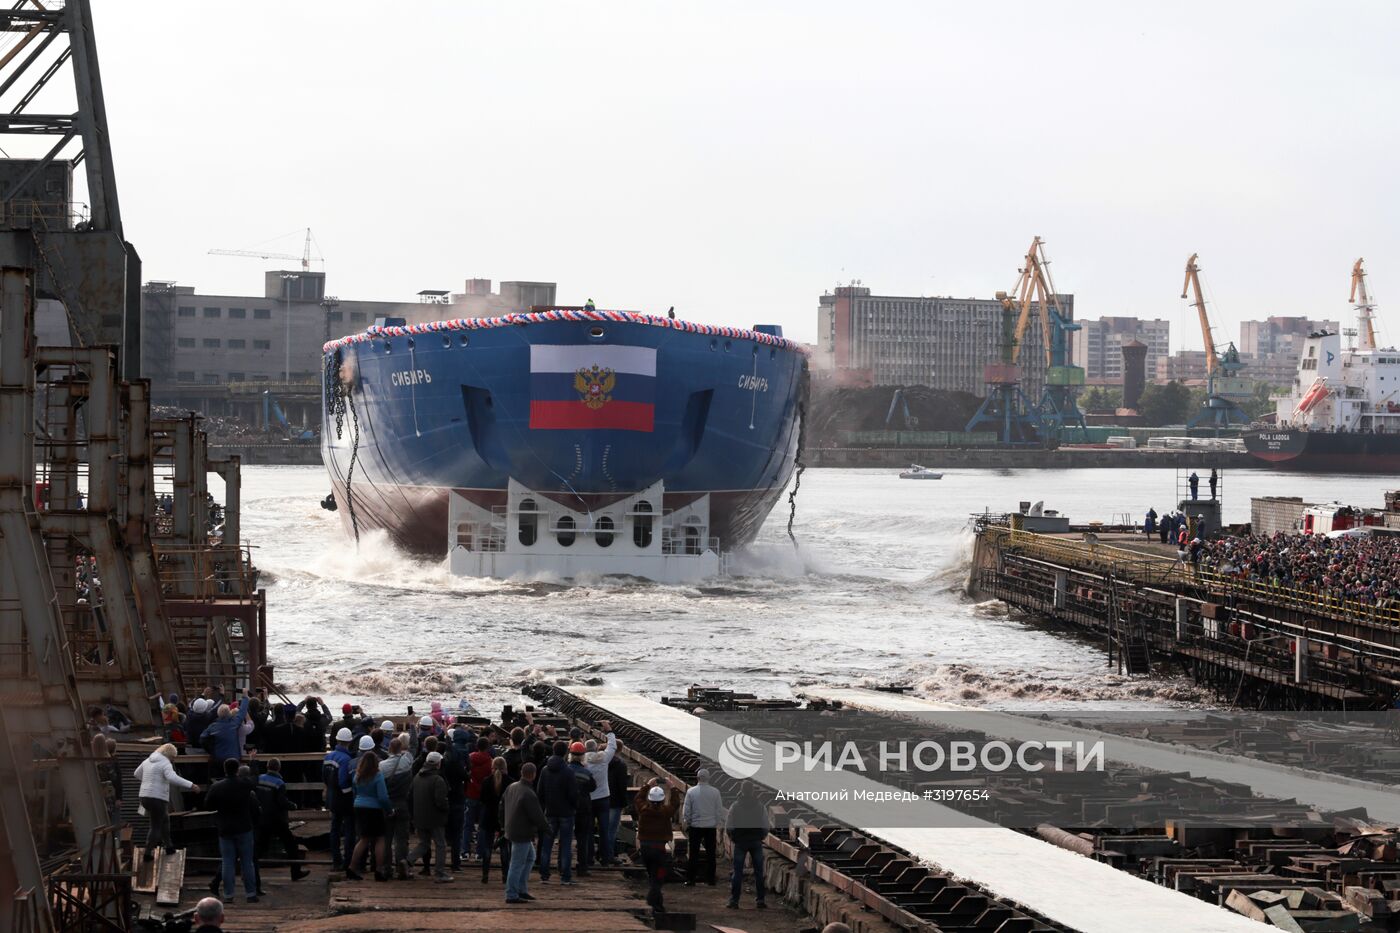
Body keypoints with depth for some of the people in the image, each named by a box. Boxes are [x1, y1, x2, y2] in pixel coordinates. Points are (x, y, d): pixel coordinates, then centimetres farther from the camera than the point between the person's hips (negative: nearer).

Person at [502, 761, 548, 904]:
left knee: (530, 857, 22)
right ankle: (511, 895, 4)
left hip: (512, 830, 10)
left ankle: (522, 889, 25)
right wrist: (546, 828, -2)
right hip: (522, 833, -10)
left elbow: (502, 805, 19)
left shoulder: (511, 788, 4)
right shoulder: (529, 795, -25)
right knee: (517, 864, -2)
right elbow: (538, 817, -21)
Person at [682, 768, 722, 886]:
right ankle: (710, 879, 10)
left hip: (695, 826, -1)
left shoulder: (691, 792, -8)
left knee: (693, 854, 5)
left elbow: (686, 810, -4)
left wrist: (686, 823, 10)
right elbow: (719, 810, 0)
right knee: (710, 854, 8)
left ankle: (690, 879, 5)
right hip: (711, 826, 1)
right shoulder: (715, 792, -5)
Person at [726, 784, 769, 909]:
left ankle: (734, 900, -1)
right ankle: (760, 900, 4)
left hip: (740, 842, -1)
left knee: (737, 872, 2)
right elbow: (766, 826, 0)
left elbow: (728, 826, -3)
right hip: (756, 842, 1)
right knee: (758, 872, 6)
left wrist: (732, 838, 13)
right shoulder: (761, 806, 0)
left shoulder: (735, 806, -4)